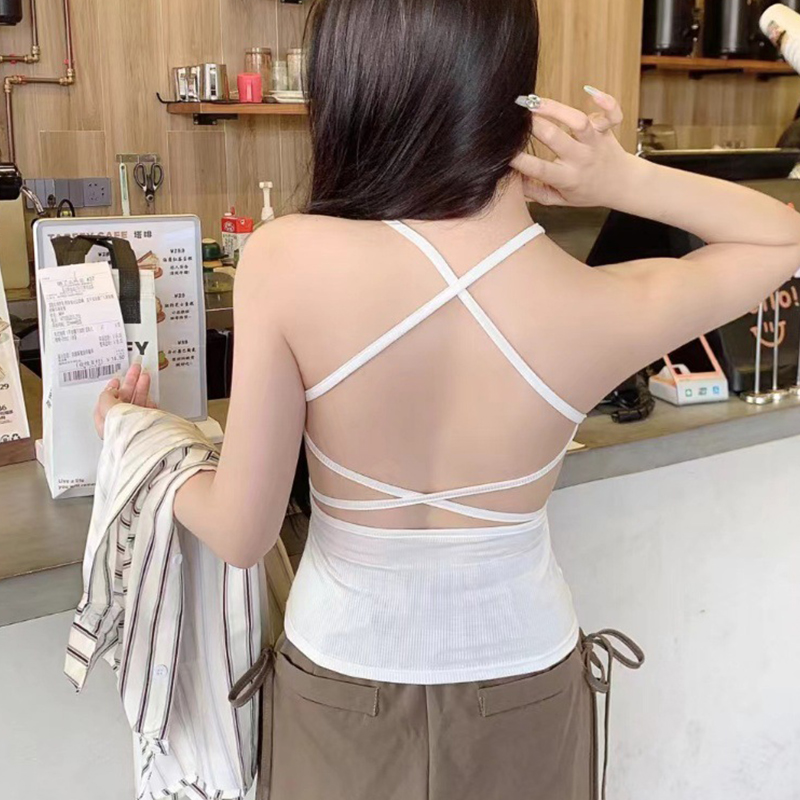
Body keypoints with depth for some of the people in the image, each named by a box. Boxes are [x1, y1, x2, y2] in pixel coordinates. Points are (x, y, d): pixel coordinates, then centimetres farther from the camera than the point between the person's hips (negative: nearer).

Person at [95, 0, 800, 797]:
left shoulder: (284, 260, -27)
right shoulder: (606, 311, -23)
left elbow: (241, 534, -17)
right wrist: (628, 181, -17)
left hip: (344, 680, 0)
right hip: (522, 683, 1)